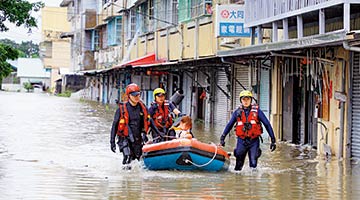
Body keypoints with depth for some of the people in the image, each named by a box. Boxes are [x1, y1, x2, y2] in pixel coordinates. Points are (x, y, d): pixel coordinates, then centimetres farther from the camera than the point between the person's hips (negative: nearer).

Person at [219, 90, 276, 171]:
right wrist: (222, 137, 14)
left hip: (254, 141, -2)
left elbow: (267, 124, 1)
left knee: (253, 164, -5)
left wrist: (273, 139, -2)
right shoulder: (237, 112, 4)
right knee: (239, 163, 5)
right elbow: (229, 125, 16)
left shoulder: (256, 111, -2)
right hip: (241, 141, 2)